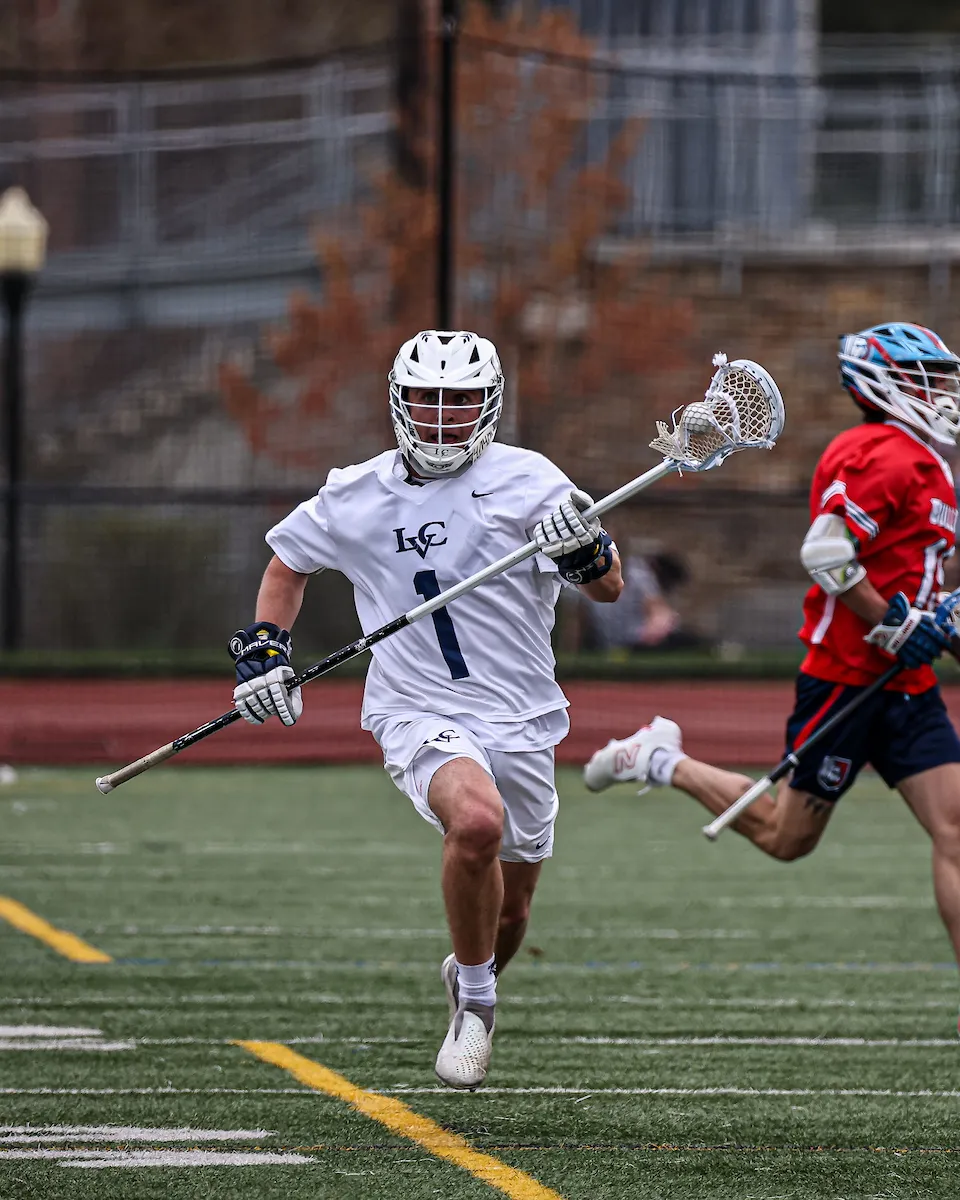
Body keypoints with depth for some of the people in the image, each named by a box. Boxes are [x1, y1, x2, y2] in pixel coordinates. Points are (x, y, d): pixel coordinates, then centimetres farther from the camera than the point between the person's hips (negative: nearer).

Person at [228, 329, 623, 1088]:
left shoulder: (526, 480, -4)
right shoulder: (356, 497, 2)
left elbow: (609, 589, -2)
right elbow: (288, 560, 21)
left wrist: (585, 548, -24)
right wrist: (264, 649, 10)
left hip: (522, 721, 2)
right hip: (419, 716, -2)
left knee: (509, 914, 13)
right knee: (477, 820, -33)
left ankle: (472, 979, 50)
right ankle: (475, 1000, -12)